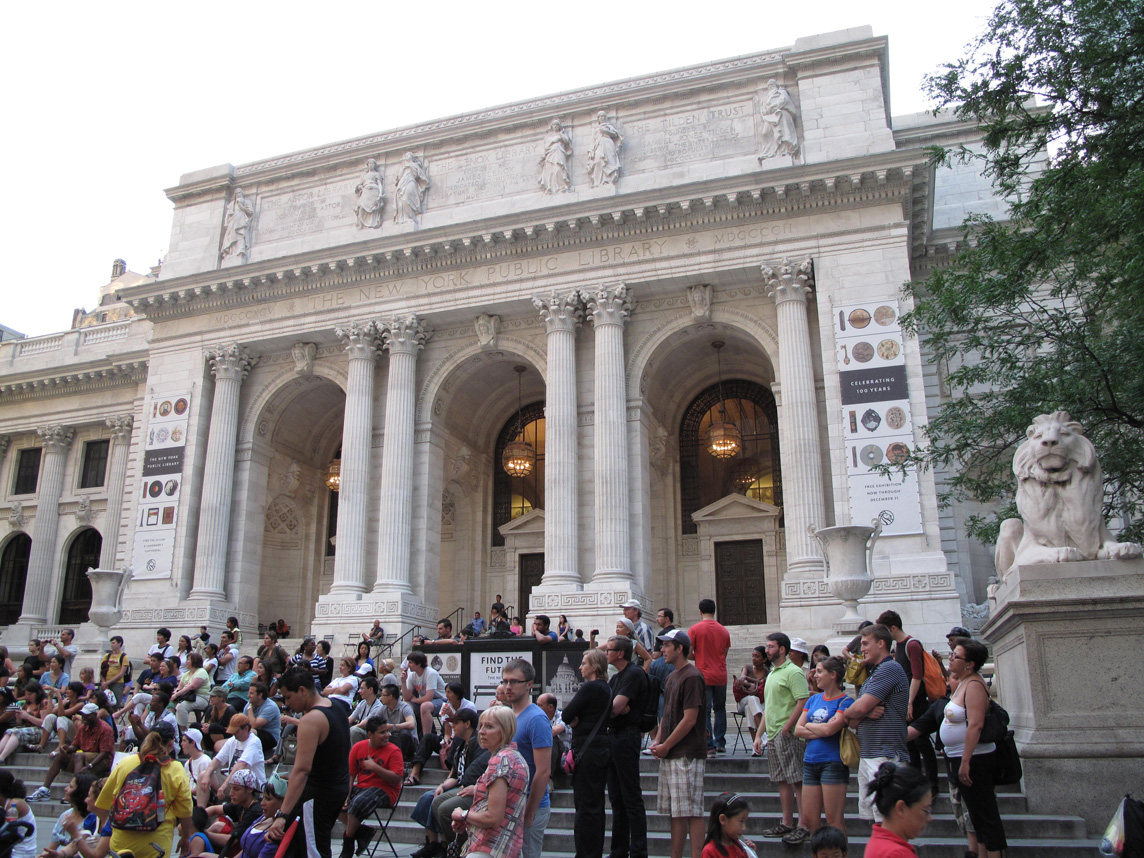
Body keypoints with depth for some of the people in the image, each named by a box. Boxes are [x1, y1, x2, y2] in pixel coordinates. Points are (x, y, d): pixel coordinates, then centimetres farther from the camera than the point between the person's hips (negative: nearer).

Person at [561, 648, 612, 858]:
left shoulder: (590, 688, -16)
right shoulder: (606, 688, 13)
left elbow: (566, 716, -15)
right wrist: (577, 720, -3)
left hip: (588, 749, -10)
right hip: (603, 747, 10)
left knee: (585, 805, -4)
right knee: (596, 804, 14)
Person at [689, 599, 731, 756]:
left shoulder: (695, 629, -7)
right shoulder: (724, 630, 6)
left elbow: (689, 654, -7)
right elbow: (724, 653, 13)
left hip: (703, 676, -4)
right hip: (721, 676, 4)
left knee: (704, 712, 0)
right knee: (720, 709, 17)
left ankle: (709, 746, -2)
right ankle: (720, 743, 18)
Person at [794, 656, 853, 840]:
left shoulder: (845, 701, -6)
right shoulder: (813, 699, 14)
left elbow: (829, 729, -18)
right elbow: (798, 730, 6)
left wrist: (809, 725, 0)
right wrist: (821, 730, -9)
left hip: (833, 762, -7)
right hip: (810, 762, 7)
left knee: (833, 821, -3)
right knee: (809, 819, 8)